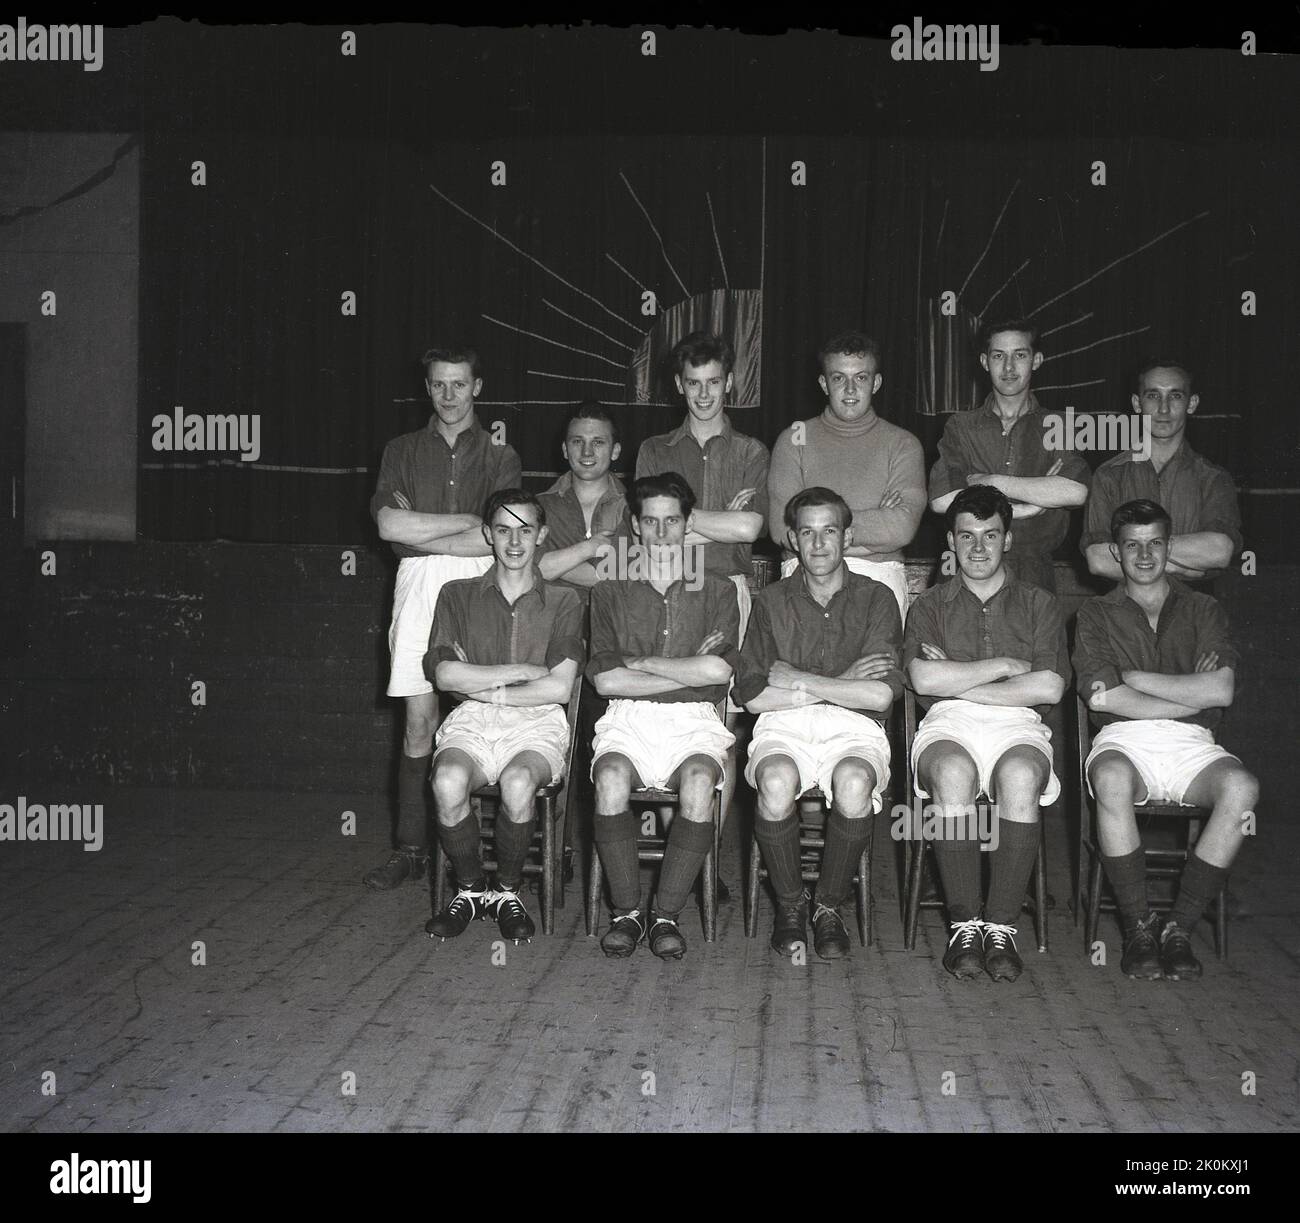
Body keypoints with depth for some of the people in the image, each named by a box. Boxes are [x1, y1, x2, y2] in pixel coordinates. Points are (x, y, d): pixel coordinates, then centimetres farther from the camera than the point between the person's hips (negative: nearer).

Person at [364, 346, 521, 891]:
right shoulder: (402, 451, 18)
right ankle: (411, 849, 3)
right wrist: (471, 521, -4)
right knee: (419, 719, -3)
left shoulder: (500, 457, 14)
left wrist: (421, 533, -4)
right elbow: (388, 523, 0)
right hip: (418, 584, 1)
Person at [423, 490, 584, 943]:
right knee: (448, 781, -32)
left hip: (538, 723, -1)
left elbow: (559, 688, -2)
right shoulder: (458, 595, 14)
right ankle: (469, 888, -5)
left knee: (518, 782, -35)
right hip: (471, 721, 1)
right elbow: (444, 675, 0)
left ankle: (507, 890, -7)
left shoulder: (563, 601, 10)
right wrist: (523, 671, -3)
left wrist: (482, 685, -2)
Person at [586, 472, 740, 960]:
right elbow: (605, 679, 0)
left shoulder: (716, 591, 13)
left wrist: (641, 662, 0)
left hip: (693, 720, 0)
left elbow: (718, 671, -4)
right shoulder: (610, 592, 13)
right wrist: (688, 672, -3)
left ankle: (666, 913, -20)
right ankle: (627, 911, -17)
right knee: (611, 778, -32)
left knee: (698, 781, -33)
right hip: (627, 719, 0)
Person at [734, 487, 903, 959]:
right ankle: (789, 904, -9)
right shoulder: (771, 602, 14)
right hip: (783, 726, 1)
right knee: (777, 782, -35)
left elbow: (881, 694, -4)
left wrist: (799, 680, -3)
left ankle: (830, 906, -11)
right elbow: (752, 694, 0)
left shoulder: (876, 599, 11)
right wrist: (840, 684, -4)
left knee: (853, 782, -36)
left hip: (854, 727, 0)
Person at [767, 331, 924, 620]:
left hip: (880, 574, 0)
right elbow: (782, 528, -3)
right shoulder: (795, 439, 10)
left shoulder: (903, 444, 10)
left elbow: (902, 528, -6)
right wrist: (875, 524, -4)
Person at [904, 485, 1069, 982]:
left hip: (1017, 724, 0)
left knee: (1020, 774, -36)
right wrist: (1004, 666, -1)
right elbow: (924, 679, -2)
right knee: (953, 771, -36)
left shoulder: (1039, 604, 17)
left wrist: (957, 682, 0)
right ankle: (964, 923, -27)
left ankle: (1001, 925, -28)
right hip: (948, 724, 0)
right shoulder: (929, 606, 18)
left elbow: (1049, 687, 0)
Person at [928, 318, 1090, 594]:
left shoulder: (1055, 428, 9)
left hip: (1034, 577, 0)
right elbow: (941, 500, -5)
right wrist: (1023, 509, -8)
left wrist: (992, 482, -7)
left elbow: (1077, 492, -11)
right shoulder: (960, 426, 10)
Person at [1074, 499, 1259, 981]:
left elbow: (1221, 691, 0)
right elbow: (1103, 698, -3)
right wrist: (1193, 693, -1)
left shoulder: (1201, 610, 18)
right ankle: (1137, 927, -21)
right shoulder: (1097, 615, 15)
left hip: (1191, 743, 2)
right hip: (1125, 741, -1)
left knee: (1241, 787, -32)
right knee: (1112, 779, -38)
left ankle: (1180, 927, -20)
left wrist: (1133, 678, -2)